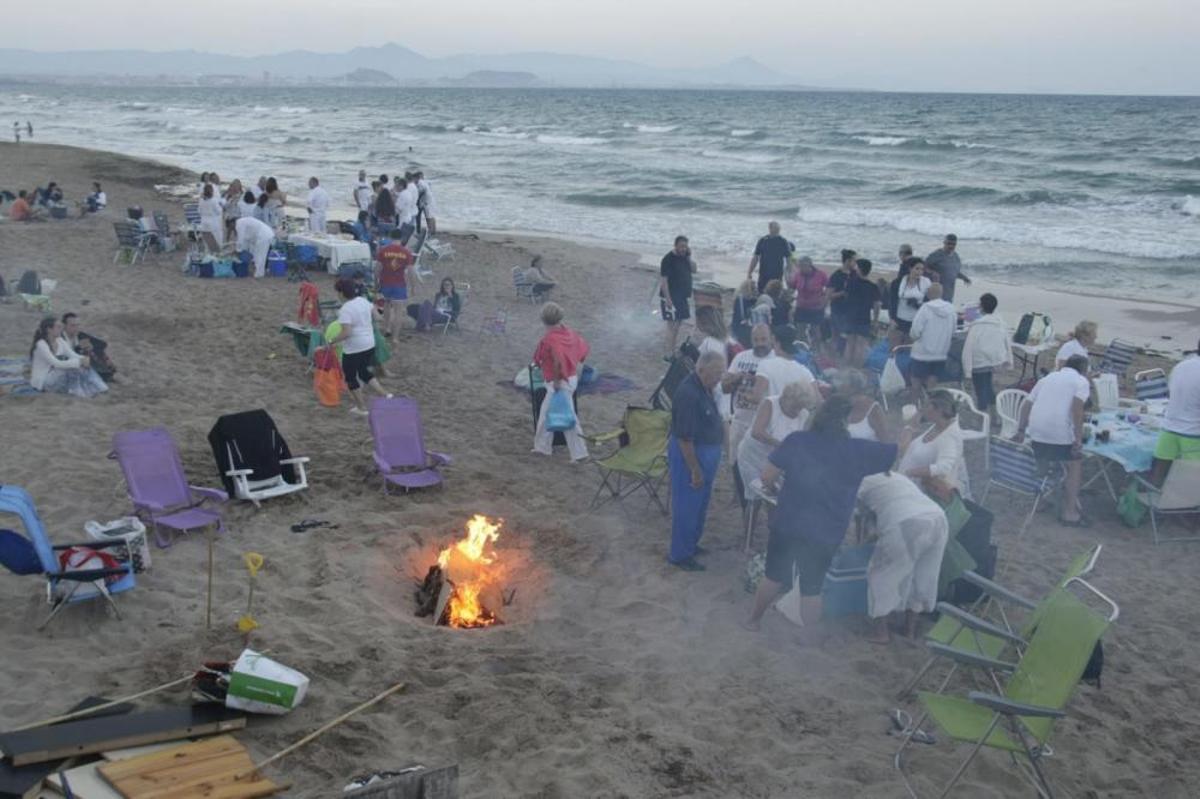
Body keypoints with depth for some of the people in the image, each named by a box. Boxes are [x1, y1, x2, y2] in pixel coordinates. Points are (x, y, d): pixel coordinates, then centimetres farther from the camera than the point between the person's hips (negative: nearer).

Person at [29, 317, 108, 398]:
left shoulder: (59, 341, 5)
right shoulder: (41, 344, -20)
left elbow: (73, 355, -3)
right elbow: (57, 364, -28)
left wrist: (84, 359, -26)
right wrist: (79, 362, -32)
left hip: (55, 375, 8)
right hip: (41, 381, -8)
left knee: (83, 367, -13)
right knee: (72, 370, -29)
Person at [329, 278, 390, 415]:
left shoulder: (345, 310, -22)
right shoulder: (364, 301, 0)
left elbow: (346, 333, -28)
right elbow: (376, 315, 14)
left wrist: (332, 341, -16)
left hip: (353, 349, -7)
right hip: (369, 345, 7)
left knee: (350, 377, 13)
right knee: (364, 372, 25)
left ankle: (362, 408, 21)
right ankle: (385, 395, 15)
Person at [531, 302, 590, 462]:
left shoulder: (550, 338, -23)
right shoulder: (568, 332, 2)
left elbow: (558, 359, -37)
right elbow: (584, 348, 11)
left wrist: (557, 380, -26)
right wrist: (576, 367, 22)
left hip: (560, 383, -9)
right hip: (571, 378, 10)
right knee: (546, 412, 22)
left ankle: (579, 453, 6)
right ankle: (543, 447, 32)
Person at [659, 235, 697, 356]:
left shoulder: (685, 256, 9)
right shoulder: (668, 259, -15)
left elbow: (694, 270, 7)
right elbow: (663, 280, -18)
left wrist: (689, 257, -7)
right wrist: (667, 299, -22)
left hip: (683, 297, 8)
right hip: (671, 297, -8)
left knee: (677, 324, 13)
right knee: (672, 325, -9)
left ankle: (672, 350, 22)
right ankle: (669, 354, -7)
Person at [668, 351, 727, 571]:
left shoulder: (704, 388, 2)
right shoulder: (688, 395, -28)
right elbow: (684, 439, -26)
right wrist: (695, 470, -22)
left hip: (706, 453, 10)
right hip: (690, 454, -10)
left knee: (699, 504, 22)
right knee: (686, 505, 3)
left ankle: (690, 544, 39)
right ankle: (680, 554, 17)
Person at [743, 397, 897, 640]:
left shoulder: (796, 441, -6)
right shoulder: (857, 451, -8)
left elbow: (767, 476, -4)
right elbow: (898, 451, 1)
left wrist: (773, 489, 16)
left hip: (787, 524, 2)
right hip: (825, 533, -1)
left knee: (773, 575, 21)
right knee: (811, 586, 15)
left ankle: (753, 619, 36)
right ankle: (810, 633, 30)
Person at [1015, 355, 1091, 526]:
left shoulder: (1048, 378, 24)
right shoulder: (1081, 381, 6)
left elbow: (1027, 406, 20)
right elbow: (1077, 407, -11)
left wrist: (1021, 431, 25)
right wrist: (1078, 439, -13)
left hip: (1036, 432, 6)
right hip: (1060, 432, -6)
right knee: (1075, 466, 9)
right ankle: (1070, 513, 8)